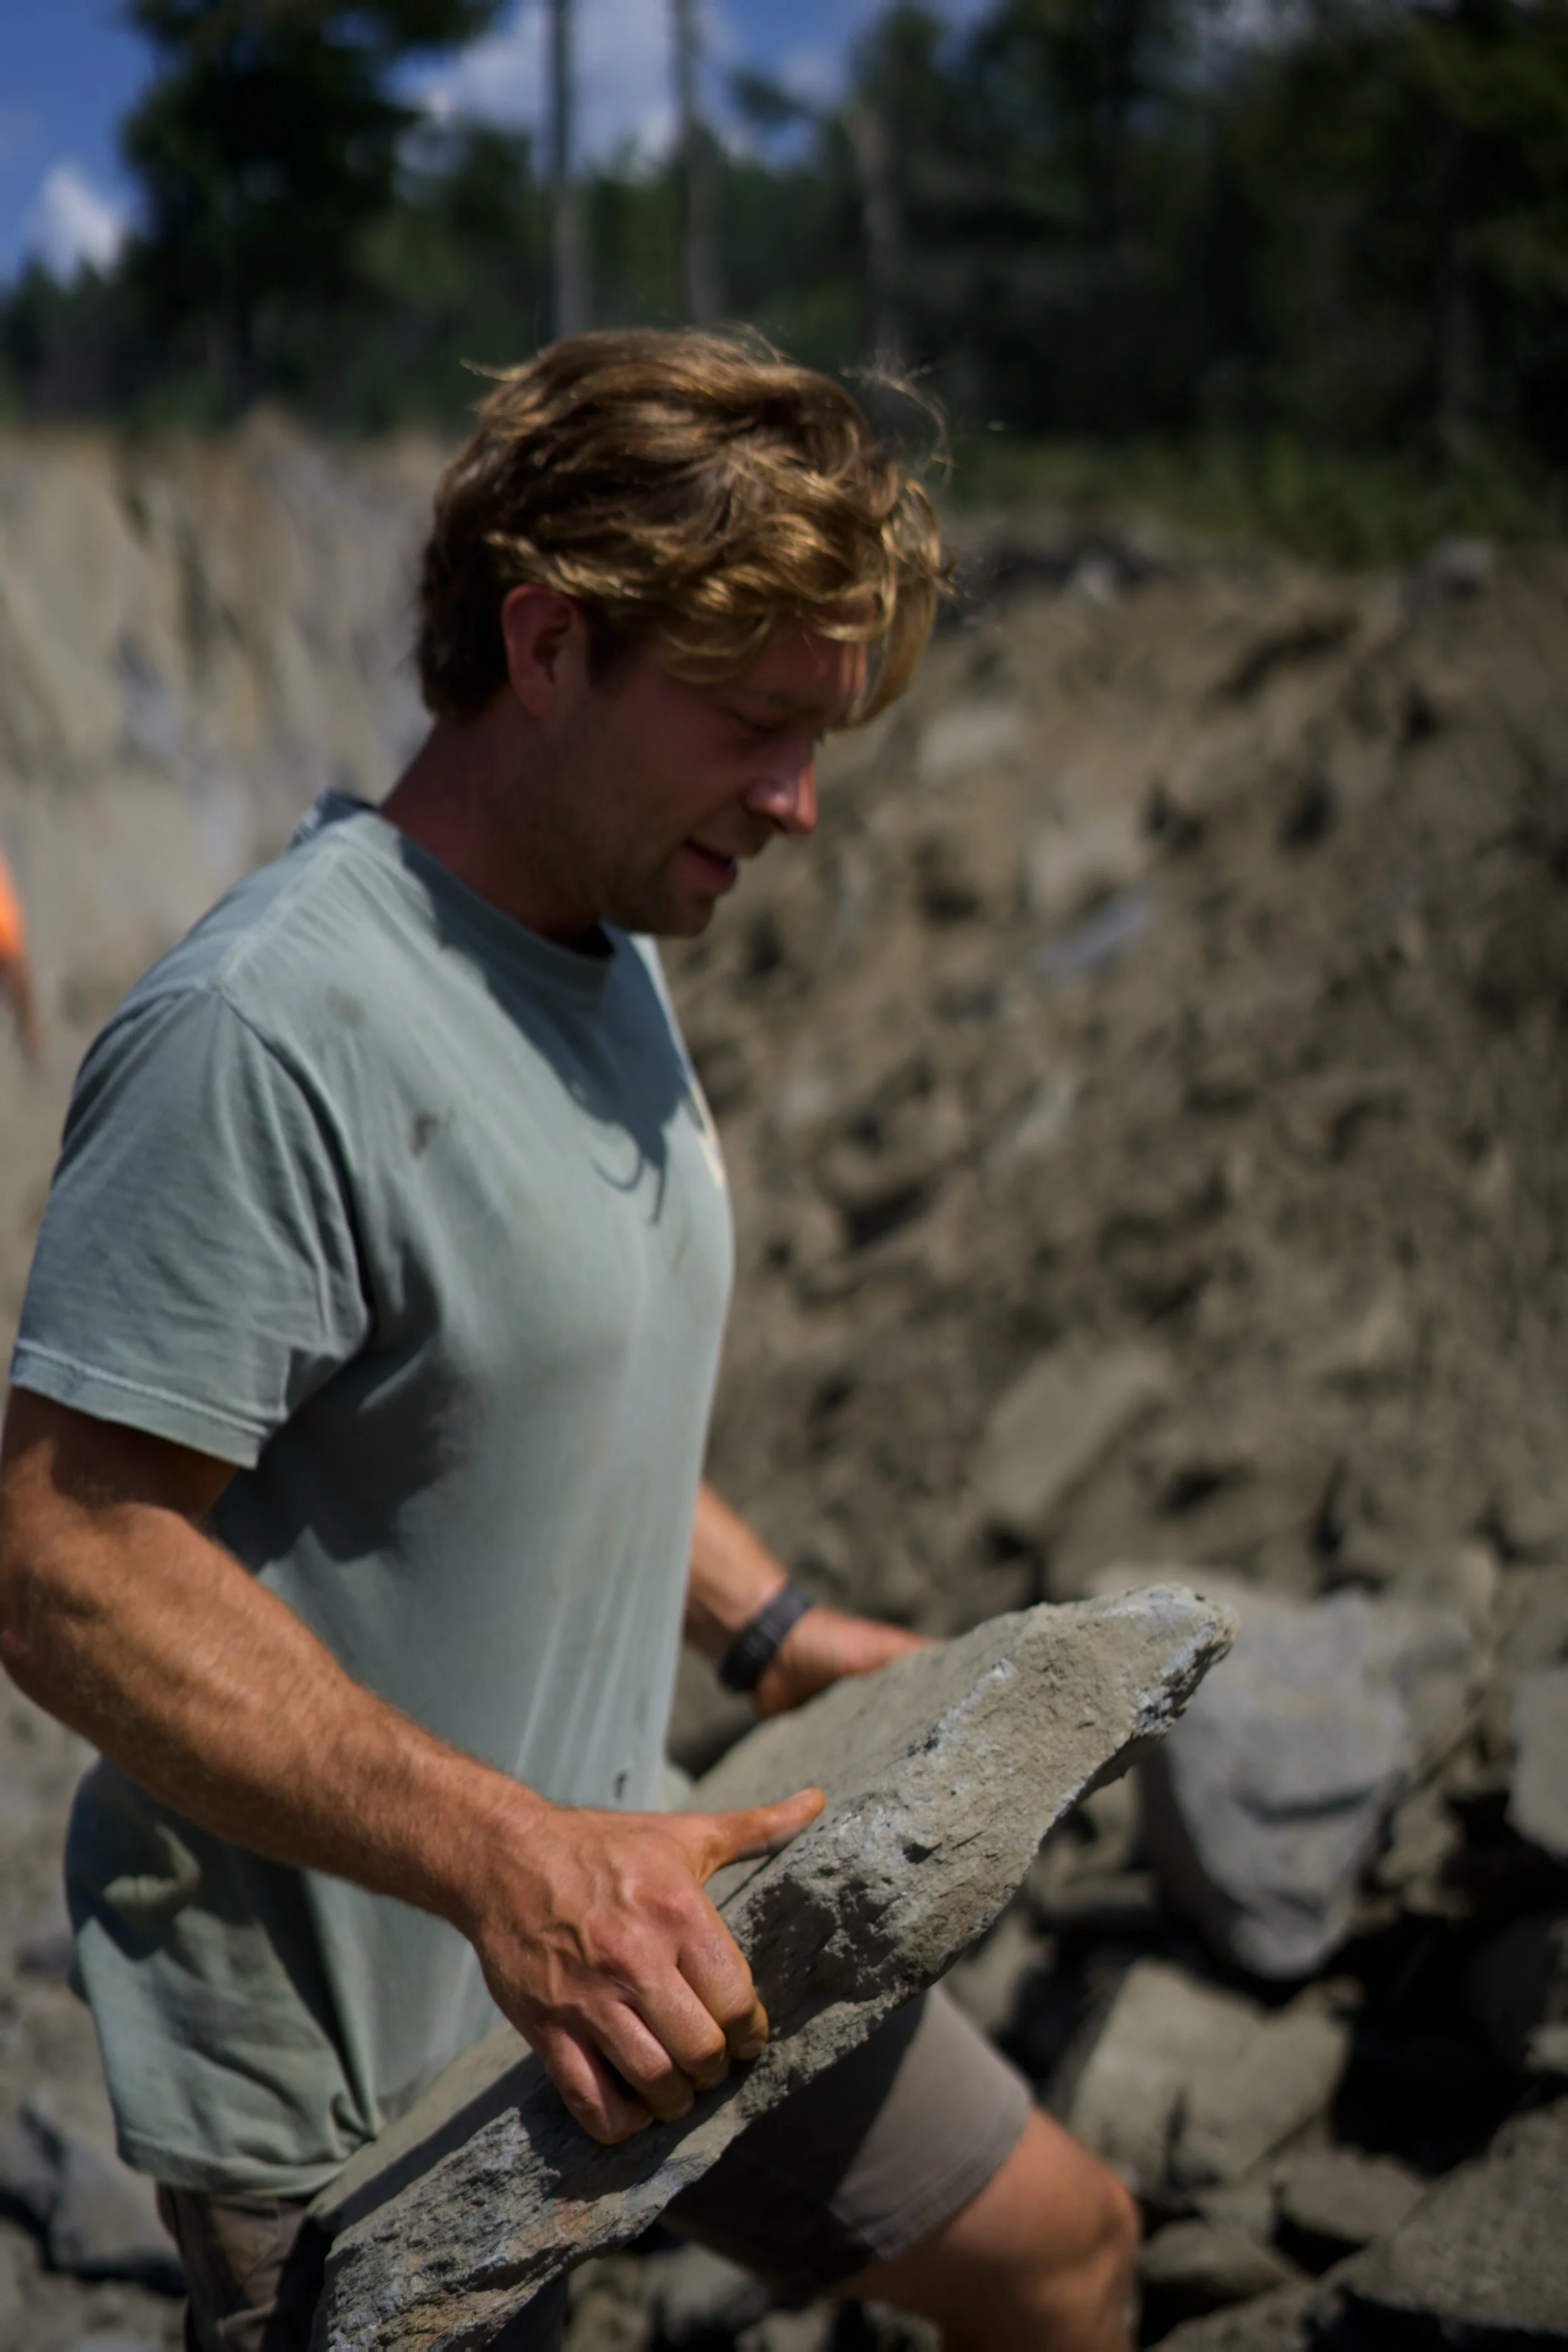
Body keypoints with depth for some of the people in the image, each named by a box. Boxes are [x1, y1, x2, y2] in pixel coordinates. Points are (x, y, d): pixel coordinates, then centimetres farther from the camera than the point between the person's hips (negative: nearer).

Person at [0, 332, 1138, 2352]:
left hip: (611, 1902, 9)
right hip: (341, 2063, -8)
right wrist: (502, 1852, -35)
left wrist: (774, 1636, 11)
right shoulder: (260, 1032, -26)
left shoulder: (611, 959, 6)